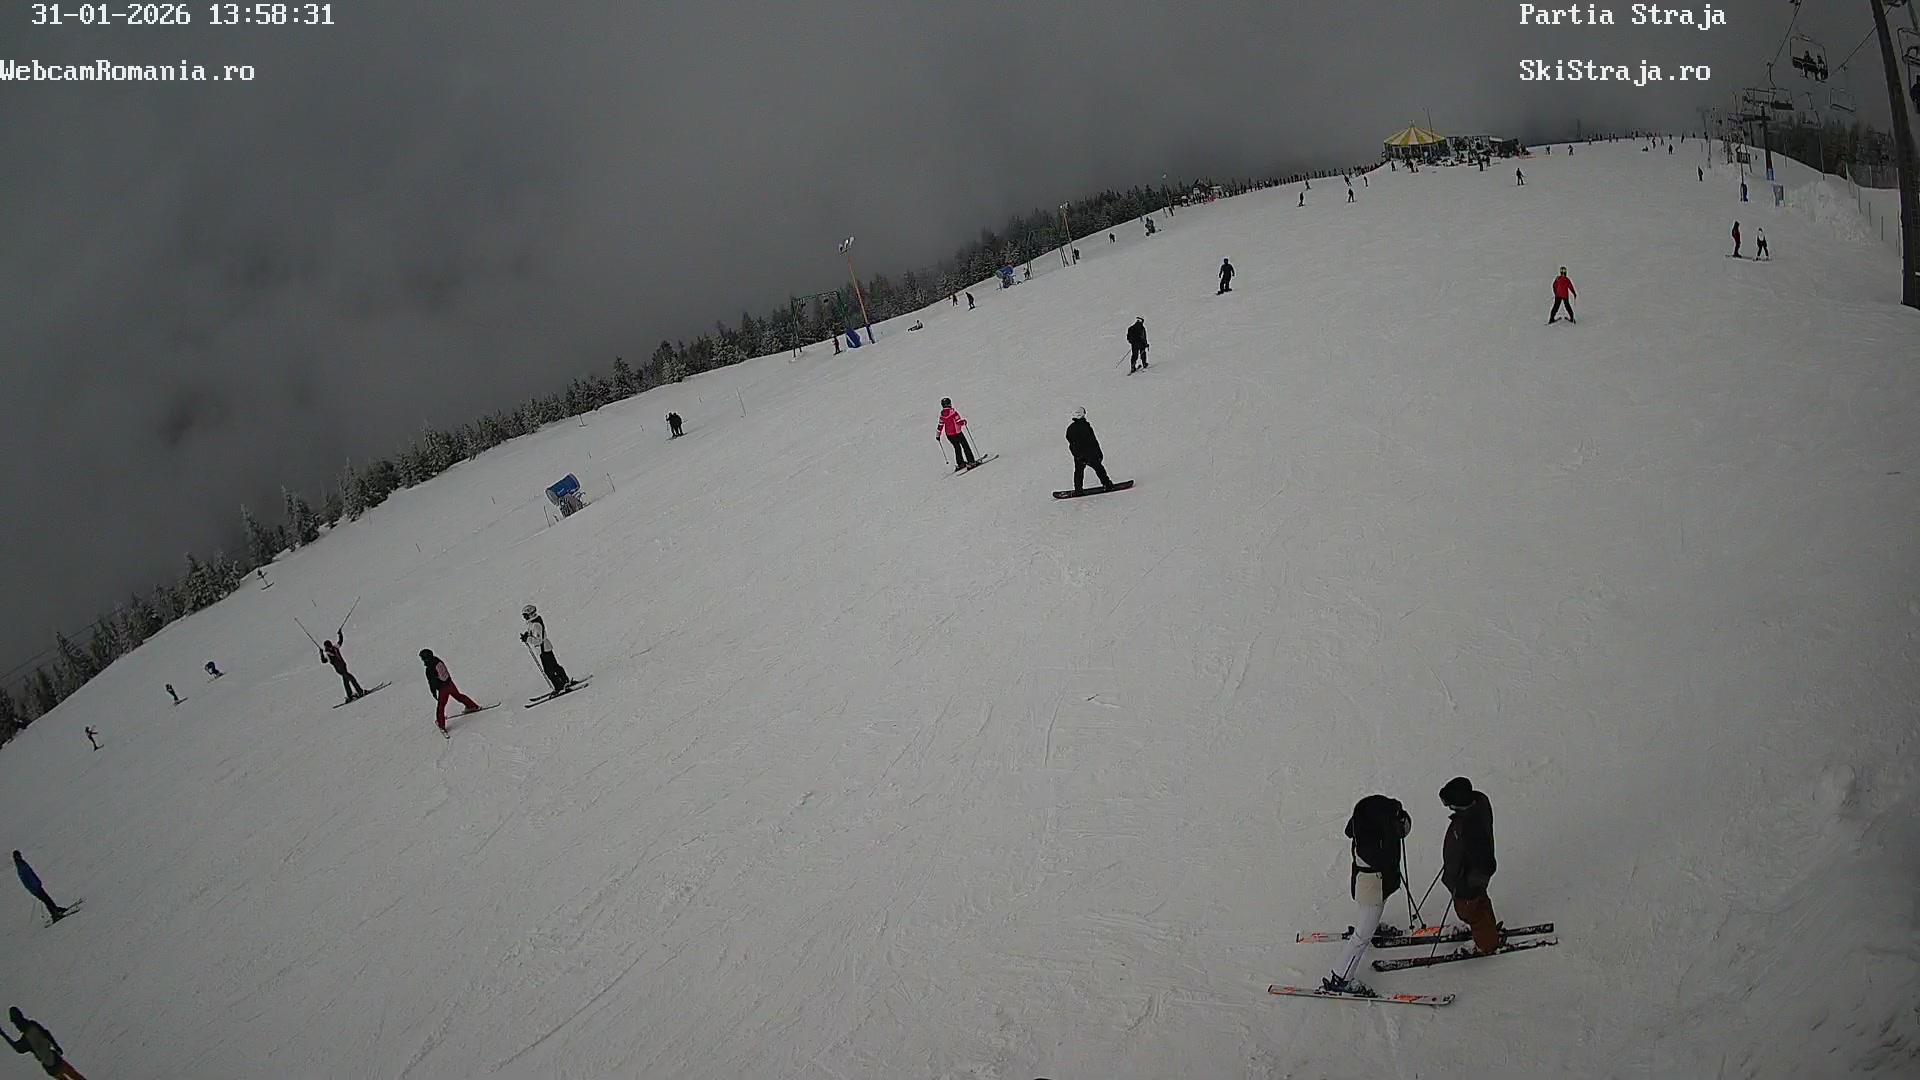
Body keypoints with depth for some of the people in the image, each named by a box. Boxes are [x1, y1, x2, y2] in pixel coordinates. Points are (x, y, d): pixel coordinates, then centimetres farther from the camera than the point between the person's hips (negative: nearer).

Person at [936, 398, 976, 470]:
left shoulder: (942, 415, -2)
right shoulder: (953, 412, -18)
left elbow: (940, 426, 2)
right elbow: (960, 422, -18)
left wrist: (937, 435, 14)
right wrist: (964, 421, 4)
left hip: (948, 435, 5)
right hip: (957, 434, -5)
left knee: (957, 448, 21)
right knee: (965, 447, 7)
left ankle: (960, 463, 22)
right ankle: (971, 462, 4)